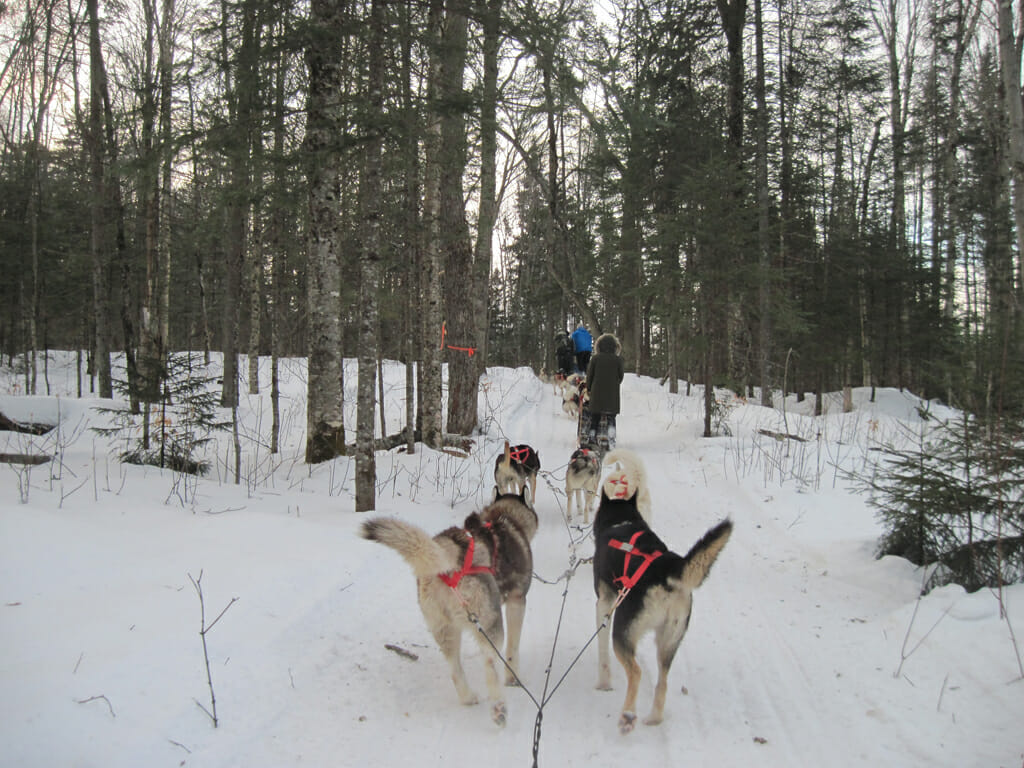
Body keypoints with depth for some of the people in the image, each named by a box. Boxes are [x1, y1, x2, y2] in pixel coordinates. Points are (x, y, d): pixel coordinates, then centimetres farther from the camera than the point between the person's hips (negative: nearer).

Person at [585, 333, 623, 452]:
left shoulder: (595, 358, -2)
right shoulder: (617, 359, -2)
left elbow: (590, 375, 2)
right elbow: (621, 375, 4)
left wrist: (589, 389, 15)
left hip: (597, 393, 0)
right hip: (612, 394, 0)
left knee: (594, 419, 9)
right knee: (611, 420, 4)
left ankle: (593, 441, 9)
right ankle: (610, 442, -7)